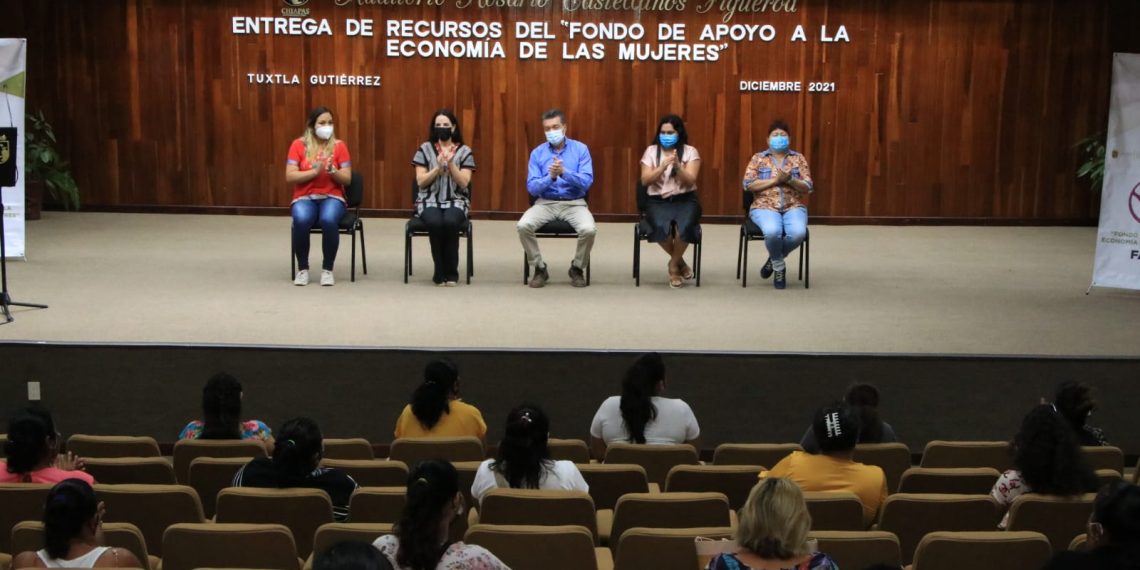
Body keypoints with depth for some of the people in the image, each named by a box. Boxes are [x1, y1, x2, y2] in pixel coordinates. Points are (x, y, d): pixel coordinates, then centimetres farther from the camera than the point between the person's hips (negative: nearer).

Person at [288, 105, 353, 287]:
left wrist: (332, 171, -18)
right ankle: (302, 268, -12)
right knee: (301, 220, -35)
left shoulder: (339, 146, 4)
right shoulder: (298, 145, 2)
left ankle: (327, 269, -16)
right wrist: (315, 171, -17)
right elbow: (290, 177, -6)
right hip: (304, 198, 0)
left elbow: (347, 179, 1)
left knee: (329, 220, -35)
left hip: (332, 197, 0)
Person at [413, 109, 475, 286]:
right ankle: (440, 273, -16)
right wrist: (438, 167, -12)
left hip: (455, 201, 0)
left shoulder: (464, 151, 7)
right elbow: (421, 182, 1)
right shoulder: (425, 149, 8)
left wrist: (450, 163, -13)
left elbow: (463, 183, -2)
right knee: (435, 223, -34)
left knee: (450, 222, -35)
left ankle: (451, 273, -17)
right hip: (430, 201, 0)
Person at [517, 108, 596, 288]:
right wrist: (550, 177, -22)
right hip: (546, 203, 1)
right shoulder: (537, 153, 3)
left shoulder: (581, 149, -1)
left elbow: (587, 182, -11)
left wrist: (564, 173, -26)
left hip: (574, 203, -1)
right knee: (523, 226, -27)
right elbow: (532, 188, -4)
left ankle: (577, 268, -2)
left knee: (589, 229, -31)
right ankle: (540, 268, -5)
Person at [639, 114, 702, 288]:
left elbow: (690, 181, -5)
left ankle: (673, 265, -4)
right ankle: (680, 261, -2)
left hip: (685, 200, 0)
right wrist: (663, 166, -15)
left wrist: (677, 166, -22)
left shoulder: (690, 151, 4)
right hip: (658, 201, 0)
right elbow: (645, 180, -2)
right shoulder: (651, 151, 7)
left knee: (685, 226, -33)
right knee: (661, 227, -33)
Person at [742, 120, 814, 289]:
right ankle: (779, 266, -5)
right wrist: (775, 180, -11)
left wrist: (790, 180, -14)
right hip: (765, 207, -2)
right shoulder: (758, 158, 9)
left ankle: (774, 259, 0)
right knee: (772, 231, -36)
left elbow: (808, 187, 4)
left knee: (799, 232, -32)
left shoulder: (799, 158, 13)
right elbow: (748, 185, -4)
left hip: (793, 207, 2)